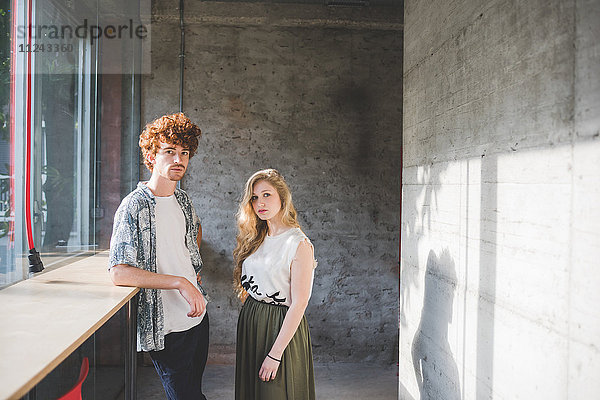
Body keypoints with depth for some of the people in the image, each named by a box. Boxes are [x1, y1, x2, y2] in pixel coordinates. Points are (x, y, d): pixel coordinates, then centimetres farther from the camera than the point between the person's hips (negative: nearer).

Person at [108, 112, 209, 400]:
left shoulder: (183, 200, 6)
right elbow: (119, 273, -23)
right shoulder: (135, 206, -15)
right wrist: (179, 282, -27)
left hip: (197, 315, 7)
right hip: (166, 329, -7)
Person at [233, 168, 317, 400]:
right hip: (249, 322, 7)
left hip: (281, 326, -6)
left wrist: (275, 354, -18)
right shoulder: (255, 238, 5)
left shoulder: (299, 244, -16)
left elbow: (298, 304, -18)